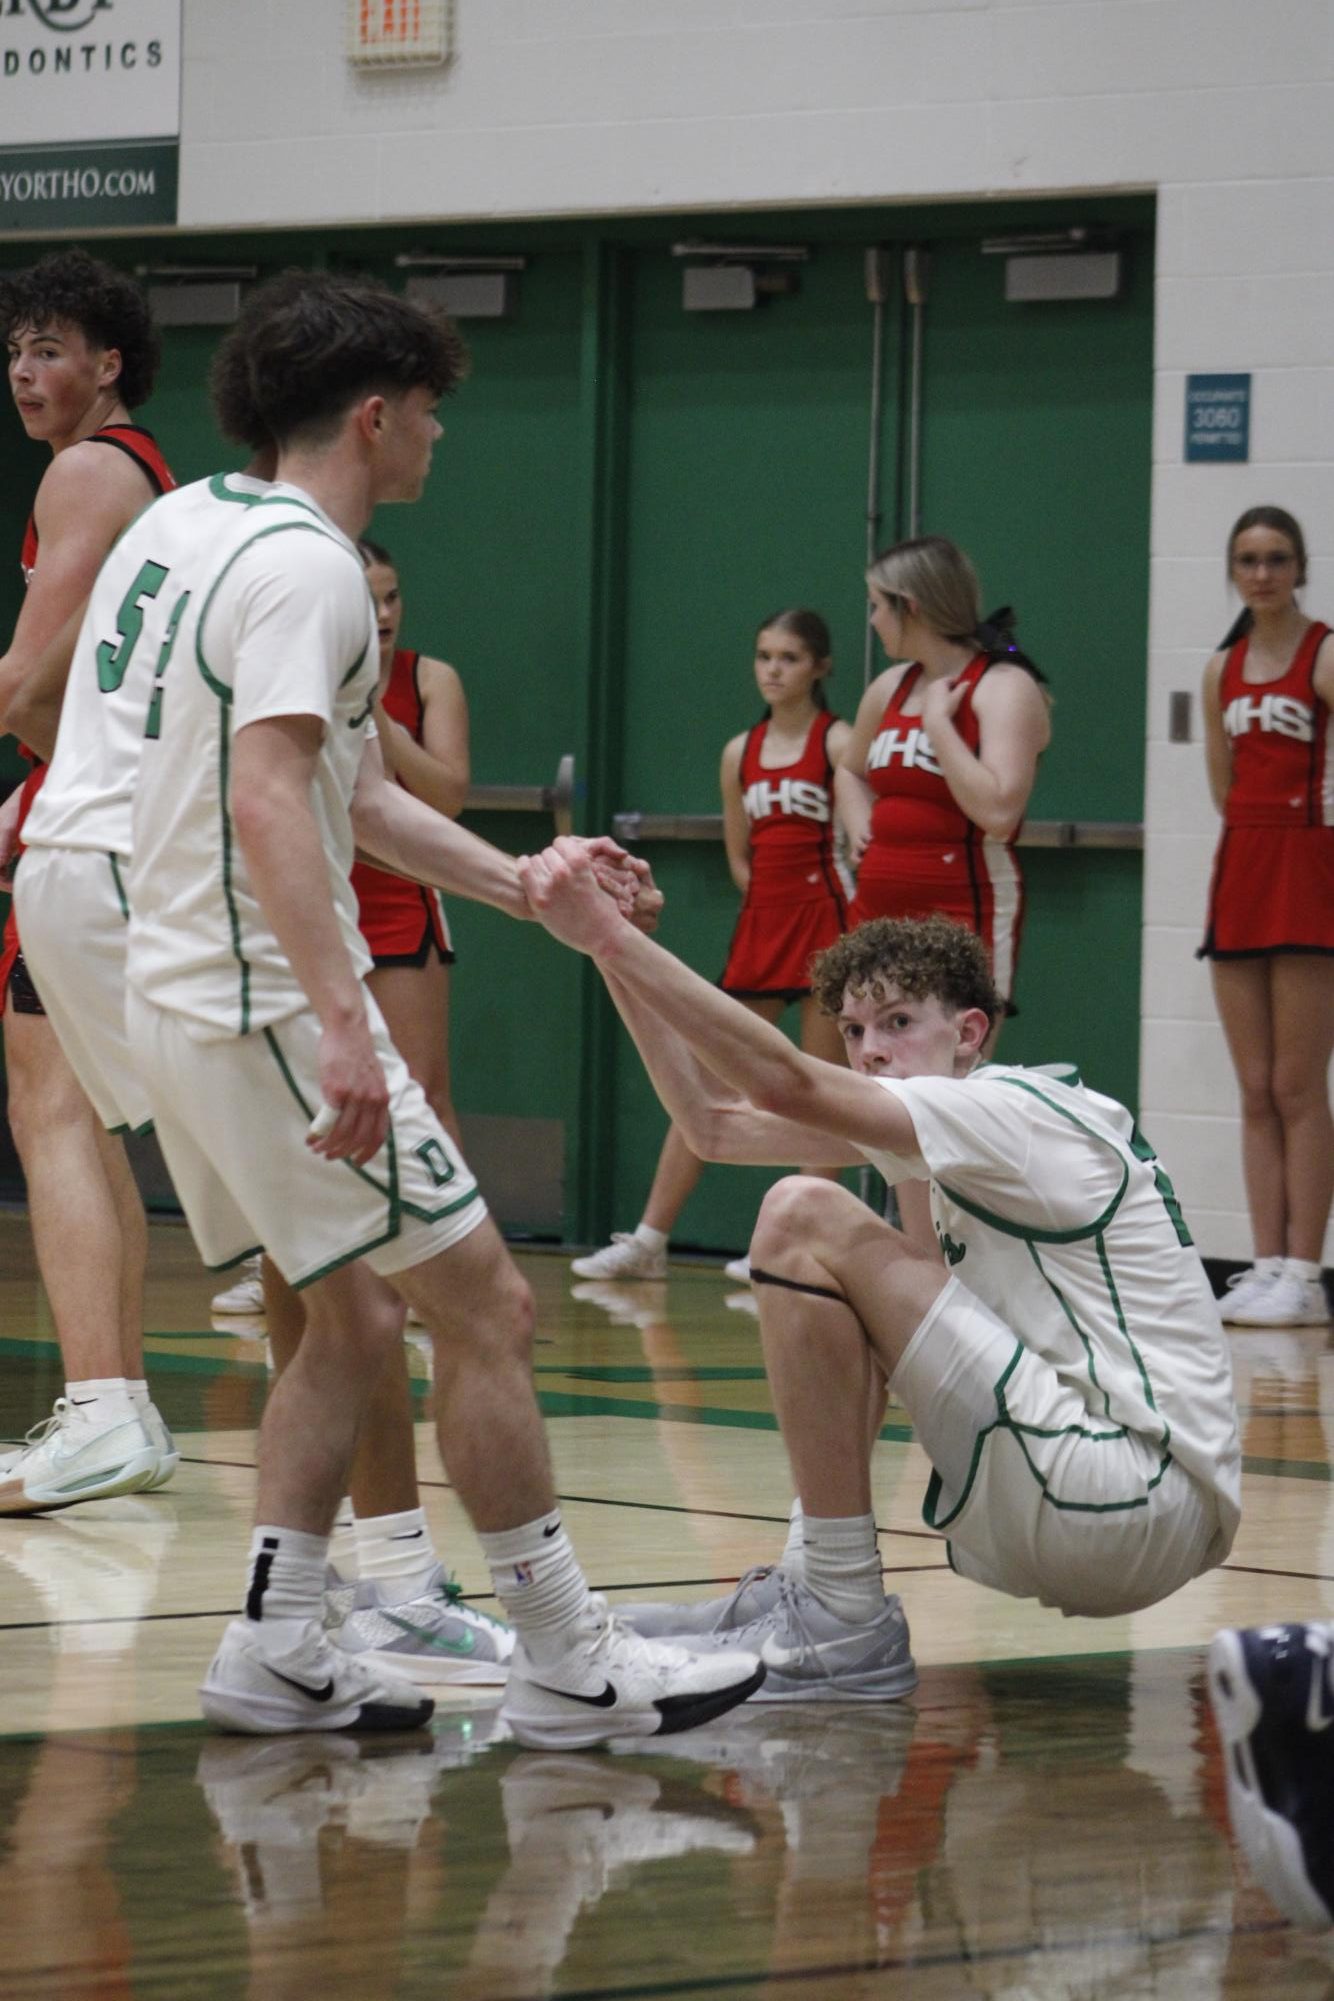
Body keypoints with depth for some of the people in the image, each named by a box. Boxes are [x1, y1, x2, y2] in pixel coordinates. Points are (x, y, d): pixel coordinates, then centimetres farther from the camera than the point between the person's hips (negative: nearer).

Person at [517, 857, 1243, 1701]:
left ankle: (846, 1624, -11)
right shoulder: (959, 1138, 18)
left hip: (1137, 1513, -10)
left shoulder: (1012, 1110, -8)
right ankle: (814, 1590, 17)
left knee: (804, 1218, -12)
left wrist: (608, 934, -19)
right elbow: (717, 1124, 14)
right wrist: (613, 954, 7)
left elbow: (786, 1084, -21)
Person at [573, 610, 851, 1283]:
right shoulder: (740, 754, 12)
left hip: (824, 922, -6)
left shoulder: (836, 742, -4)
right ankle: (649, 1240, 4)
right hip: (759, 925, 6)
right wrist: (772, 900, 4)